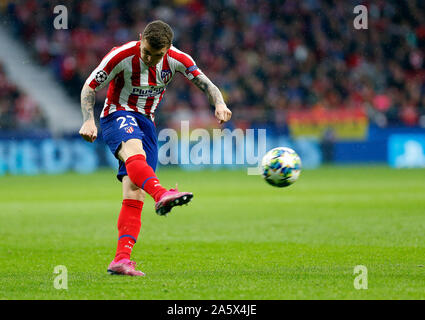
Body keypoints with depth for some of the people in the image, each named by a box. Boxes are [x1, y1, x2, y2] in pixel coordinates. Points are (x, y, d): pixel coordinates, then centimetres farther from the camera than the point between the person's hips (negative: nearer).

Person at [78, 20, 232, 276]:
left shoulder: (176, 59, -5)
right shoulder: (122, 56, -15)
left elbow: (207, 84, -4)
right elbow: (90, 87, -7)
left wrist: (220, 104, -26)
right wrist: (89, 120, -21)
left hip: (146, 121, 4)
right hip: (118, 115, -4)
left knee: (135, 195, -8)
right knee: (134, 151, -40)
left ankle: (121, 260, -13)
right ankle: (161, 195, -67)